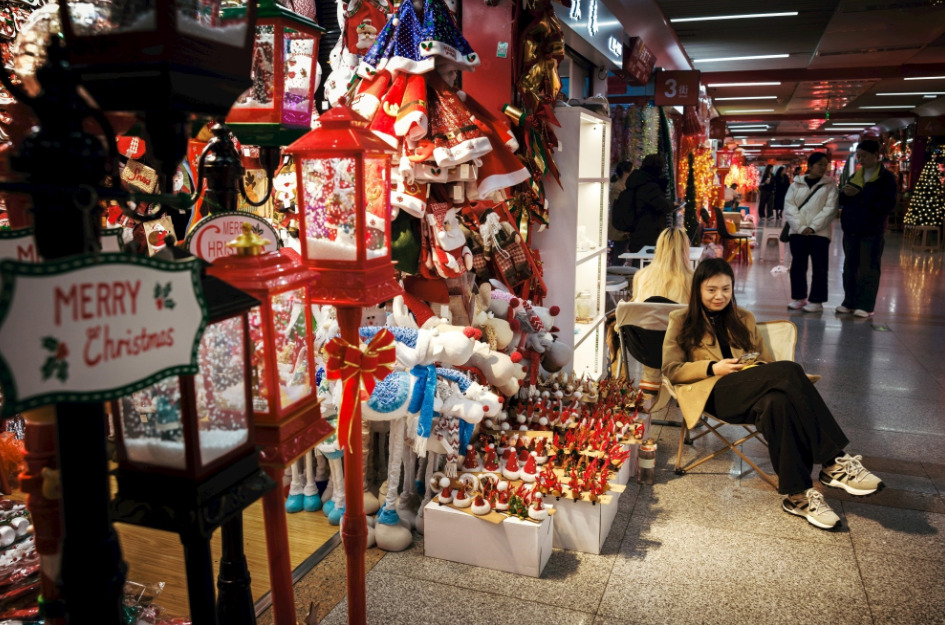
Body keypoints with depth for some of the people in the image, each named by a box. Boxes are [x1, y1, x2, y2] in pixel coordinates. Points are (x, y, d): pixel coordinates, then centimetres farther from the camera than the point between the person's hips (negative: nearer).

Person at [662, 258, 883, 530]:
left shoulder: (743, 319, 26)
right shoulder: (682, 322, 12)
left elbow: (766, 359, 24)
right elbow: (670, 369, 4)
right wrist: (713, 367, -9)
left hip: (752, 391, 5)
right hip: (715, 393, -4)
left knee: (777, 403, -36)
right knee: (789, 370, -31)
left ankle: (797, 494, -38)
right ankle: (834, 460, -32)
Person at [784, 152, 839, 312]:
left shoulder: (830, 185, 3)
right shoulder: (796, 184, 7)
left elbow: (830, 209, -5)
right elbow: (789, 206, 0)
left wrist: (813, 227, -14)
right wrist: (800, 227, -12)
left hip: (819, 232, -2)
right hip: (798, 232, 2)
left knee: (819, 268, 1)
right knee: (797, 266, 7)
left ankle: (816, 301, 7)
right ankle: (798, 297, 18)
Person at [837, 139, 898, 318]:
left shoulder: (886, 178, -3)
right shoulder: (854, 176, 14)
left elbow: (888, 205, -11)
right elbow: (842, 201, 15)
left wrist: (860, 198, -16)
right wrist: (845, 194, -9)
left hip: (872, 231, -5)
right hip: (851, 229, 6)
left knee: (868, 269, -2)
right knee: (850, 267, 9)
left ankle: (865, 305, 2)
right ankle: (849, 302, 16)